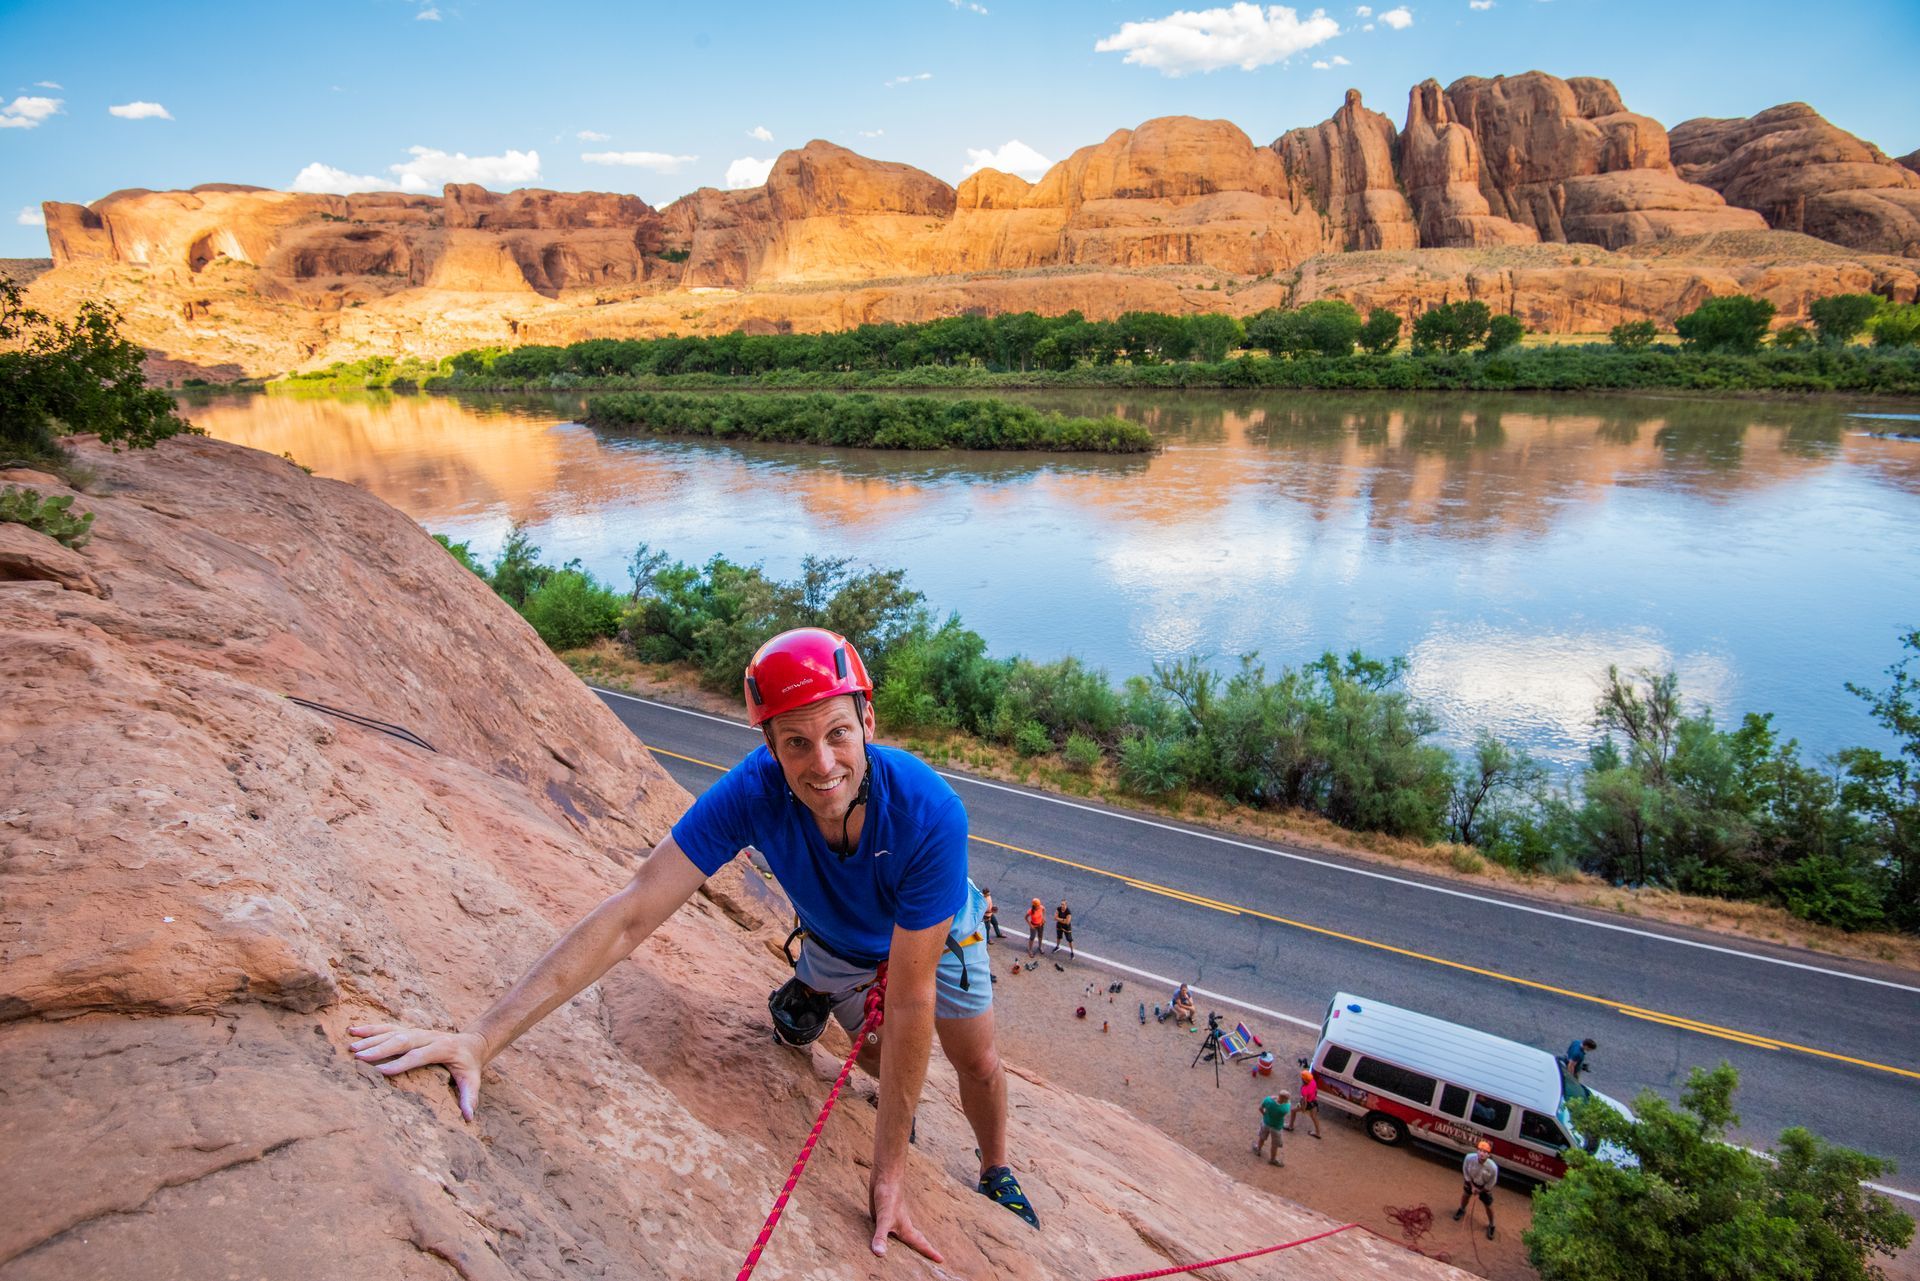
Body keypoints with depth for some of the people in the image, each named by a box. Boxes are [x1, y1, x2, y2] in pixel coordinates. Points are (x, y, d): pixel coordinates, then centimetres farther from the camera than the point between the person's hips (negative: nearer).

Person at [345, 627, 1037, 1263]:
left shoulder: (928, 811, -46)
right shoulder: (755, 789, -40)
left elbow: (909, 998, -40)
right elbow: (630, 915, -41)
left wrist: (888, 1171, -34)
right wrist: (479, 1038, -47)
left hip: (934, 930, -1)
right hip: (835, 941, 1)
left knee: (978, 1064, 14)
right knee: (876, 1056, 19)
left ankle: (996, 1176, 47)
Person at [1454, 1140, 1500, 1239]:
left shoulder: (1493, 1167, -40)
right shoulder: (1469, 1157, -38)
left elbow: (1491, 1183, -19)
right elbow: (1465, 1171, -15)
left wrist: (1480, 1190, -8)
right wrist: (1472, 1186, -10)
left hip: (1485, 1186, -2)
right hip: (1471, 1181, 2)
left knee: (1488, 1206, 16)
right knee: (1465, 1195, 25)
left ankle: (1491, 1226, 45)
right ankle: (1462, 1210, 57)